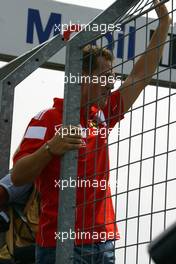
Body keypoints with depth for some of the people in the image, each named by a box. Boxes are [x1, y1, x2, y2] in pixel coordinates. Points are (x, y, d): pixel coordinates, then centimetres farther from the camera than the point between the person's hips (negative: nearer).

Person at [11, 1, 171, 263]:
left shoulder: (102, 115, 16)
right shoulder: (46, 119, -5)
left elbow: (139, 76, 20)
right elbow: (17, 177, -11)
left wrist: (163, 26, 16)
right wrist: (50, 148, -26)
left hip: (103, 241, 7)